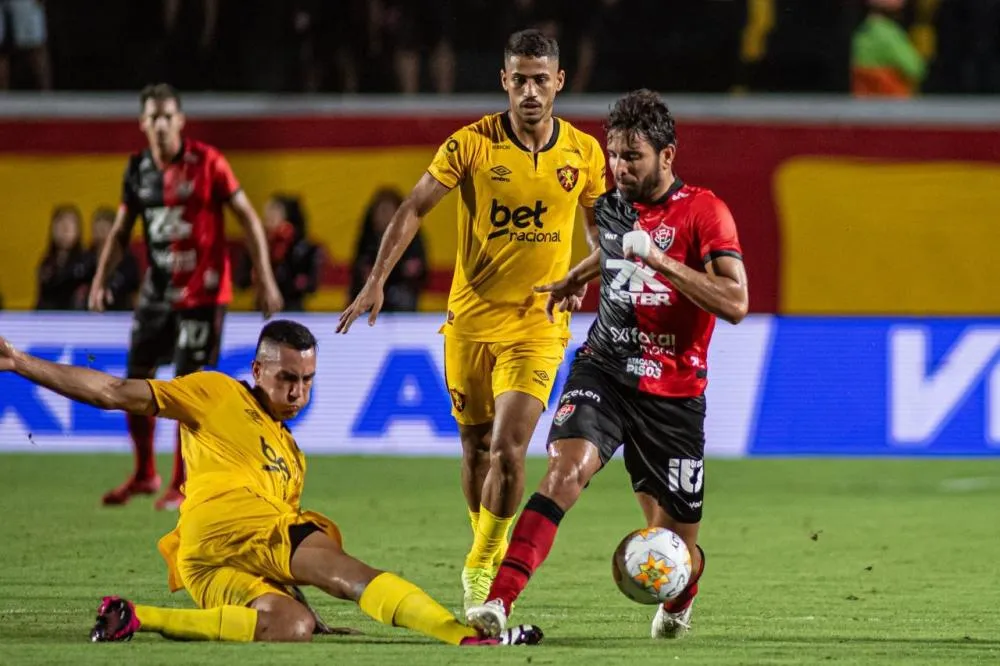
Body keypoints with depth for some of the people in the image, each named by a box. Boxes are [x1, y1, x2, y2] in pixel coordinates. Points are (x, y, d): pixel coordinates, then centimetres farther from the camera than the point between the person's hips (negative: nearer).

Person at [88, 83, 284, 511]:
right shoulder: (138, 170, 4)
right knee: (136, 379, 7)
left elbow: (248, 219, -8)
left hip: (202, 291, -6)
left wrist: (266, 281, -13)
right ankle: (145, 475, 26)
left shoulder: (207, 163, -11)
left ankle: (183, 487, 5)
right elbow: (121, 231, 12)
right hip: (157, 290, 6)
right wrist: (101, 279, -2)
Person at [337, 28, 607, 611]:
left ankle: (483, 565, 0)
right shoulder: (471, 144, -7)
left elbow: (602, 229, 14)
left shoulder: (584, 153, -1)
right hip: (472, 318, 1)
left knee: (508, 448, -15)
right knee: (475, 449, 9)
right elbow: (415, 209, -5)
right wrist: (378, 280, -13)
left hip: (539, 324, -1)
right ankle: (485, 551, 30)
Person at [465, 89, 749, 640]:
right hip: (603, 371, 3)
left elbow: (736, 303, -22)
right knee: (565, 469, -27)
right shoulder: (613, 204, 7)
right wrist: (577, 278, 35)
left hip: (673, 393, -3)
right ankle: (498, 602, -37)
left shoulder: (703, 212, -10)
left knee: (673, 542, 6)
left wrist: (662, 262, -27)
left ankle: (678, 604, 43)